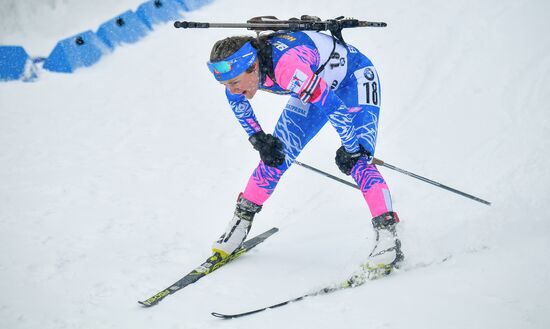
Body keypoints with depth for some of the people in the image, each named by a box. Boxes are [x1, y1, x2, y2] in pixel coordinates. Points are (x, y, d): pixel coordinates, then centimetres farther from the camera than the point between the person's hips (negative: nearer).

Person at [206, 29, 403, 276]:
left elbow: (334, 106, -37)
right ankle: (241, 222, 18)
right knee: (275, 156, 2)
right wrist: (257, 137, -1)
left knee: (358, 160, -23)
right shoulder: (238, 65, -21)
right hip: (317, 83, 7)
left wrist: (351, 150, -25)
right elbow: (237, 100, 3)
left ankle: (388, 237, -24)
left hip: (355, 78, -7)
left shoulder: (288, 65, -44)